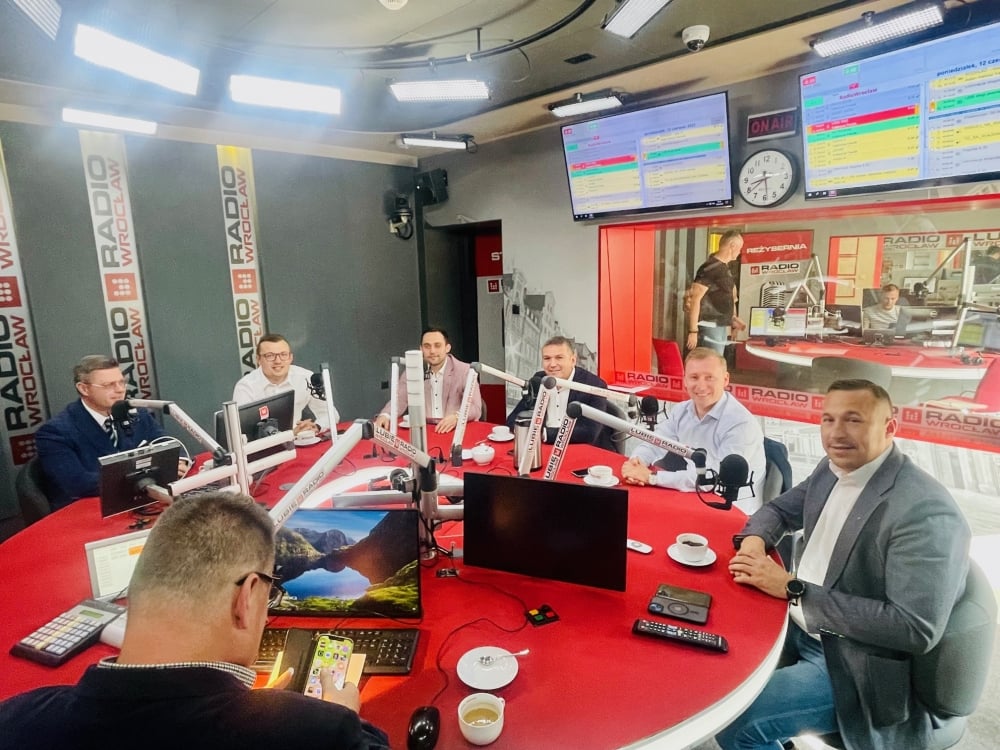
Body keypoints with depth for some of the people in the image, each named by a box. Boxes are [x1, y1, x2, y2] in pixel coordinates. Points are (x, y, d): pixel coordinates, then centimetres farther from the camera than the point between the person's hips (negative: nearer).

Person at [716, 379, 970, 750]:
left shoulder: (926, 511, -24)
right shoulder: (831, 470, 0)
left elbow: (917, 629, -26)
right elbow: (778, 509, 15)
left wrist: (794, 589, -26)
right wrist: (754, 541, -8)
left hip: (857, 664, -7)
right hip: (798, 627, 8)